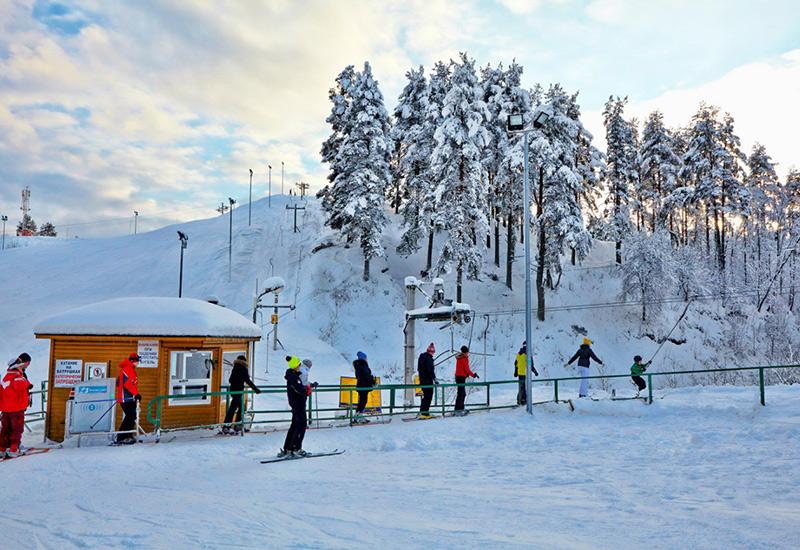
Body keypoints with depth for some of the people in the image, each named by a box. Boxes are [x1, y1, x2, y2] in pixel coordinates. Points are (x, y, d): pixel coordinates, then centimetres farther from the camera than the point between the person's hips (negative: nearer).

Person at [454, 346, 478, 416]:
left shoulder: (459, 357, 13)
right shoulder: (464, 358, -14)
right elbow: (467, 369, -15)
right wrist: (473, 375, -5)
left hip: (458, 376, 9)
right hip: (461, 377, -9)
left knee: (463, 394, 17)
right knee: (460, 394, -8)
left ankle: (461, 409, 23)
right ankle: (457, 410, -9)